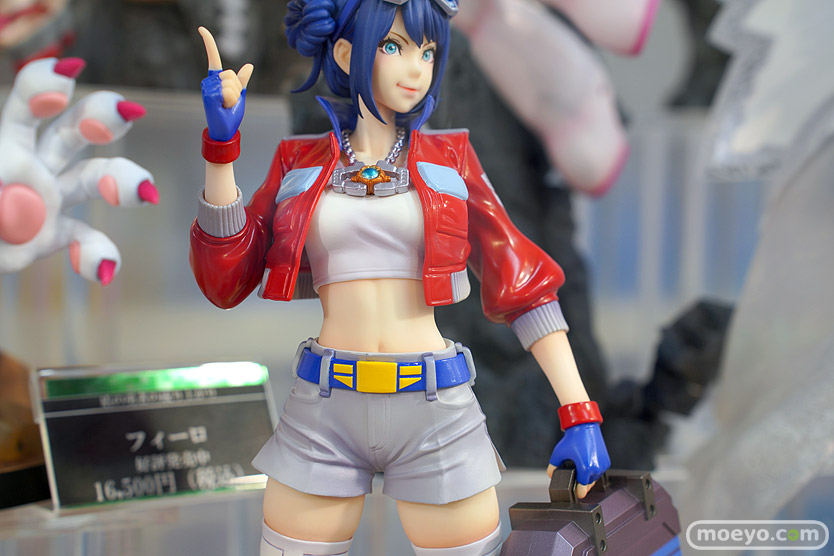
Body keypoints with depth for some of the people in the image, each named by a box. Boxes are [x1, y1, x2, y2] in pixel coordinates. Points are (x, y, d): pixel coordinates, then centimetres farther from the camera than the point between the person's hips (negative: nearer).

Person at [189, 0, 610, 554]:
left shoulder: (448, 160, 8)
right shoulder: (299, 163, 9)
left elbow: (522, 285, 4)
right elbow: (225, 280, 0)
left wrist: (580, 413, -5)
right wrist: (221, 144, -9)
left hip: (436, 409, 0)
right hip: (324, 411, 0)